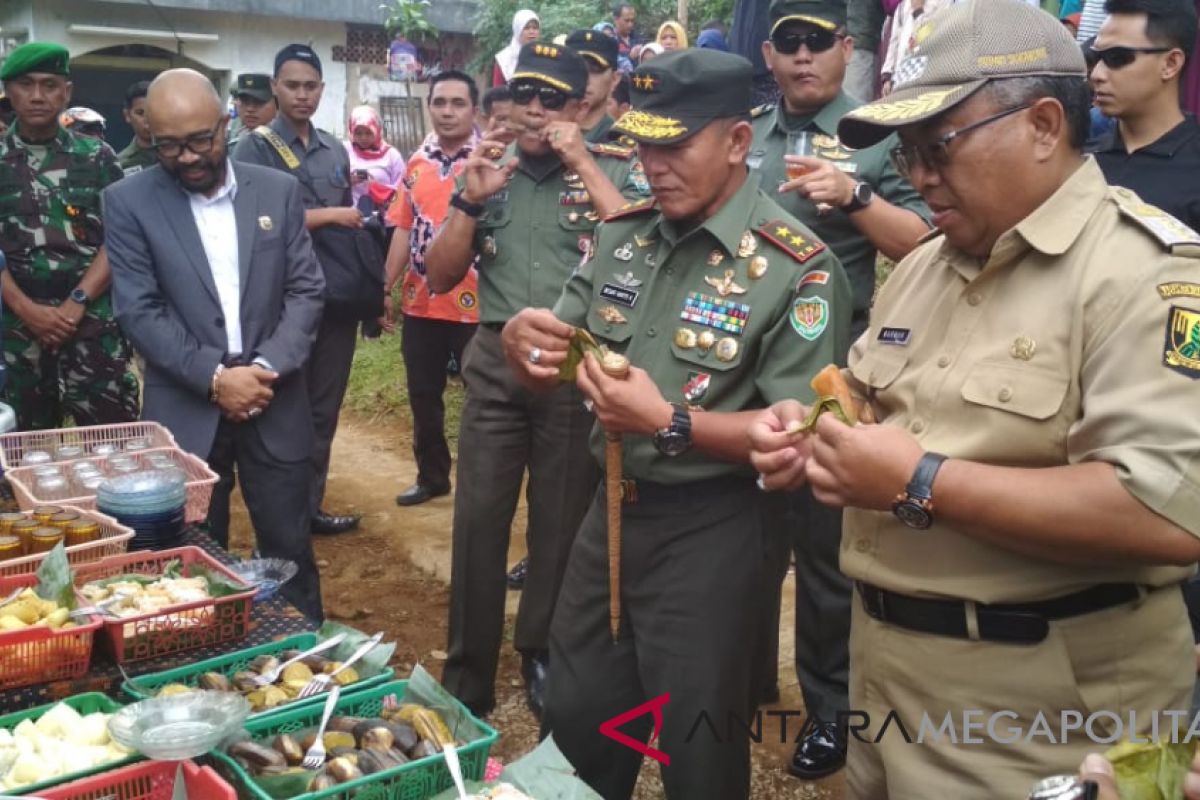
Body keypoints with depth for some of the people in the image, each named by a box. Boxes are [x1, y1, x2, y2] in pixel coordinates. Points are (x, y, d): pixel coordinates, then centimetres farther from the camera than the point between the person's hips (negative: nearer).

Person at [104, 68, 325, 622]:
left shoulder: (278, 190, 4)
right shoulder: (128, 202, -1)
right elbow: (138, 311, -7)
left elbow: (306, 290, 2)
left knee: (289, 553, 10)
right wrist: (214, 378, -16)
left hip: (274, 403, 1)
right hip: (185, 410, -1)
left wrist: (269, 366, -12)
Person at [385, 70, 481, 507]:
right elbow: (404, 229, 12)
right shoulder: (416, 163, 9)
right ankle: (432, 476, 32)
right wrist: (386, 287, 10)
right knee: (423, 395, 15)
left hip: (475, 302, -6)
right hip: (420, 301, 6)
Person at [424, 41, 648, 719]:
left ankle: (544, 656, 31)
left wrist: (583, 164, -15)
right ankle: (467, 677, 19)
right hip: (496, 362, 3)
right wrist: (470, 201, -6)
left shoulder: (612, 170, 1)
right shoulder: (488, 171, 10)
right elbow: (440, 277, 8)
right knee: (478, 520, 5)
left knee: (562, 523, 10)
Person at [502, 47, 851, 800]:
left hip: (707, 532, -6)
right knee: (576, 723, 21)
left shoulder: (796, 268, -17)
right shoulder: (622, 235, 3)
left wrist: (671, 425, -29)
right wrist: (524, 338, -16)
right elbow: (557, 354, 8)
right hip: (610, 509, 6)